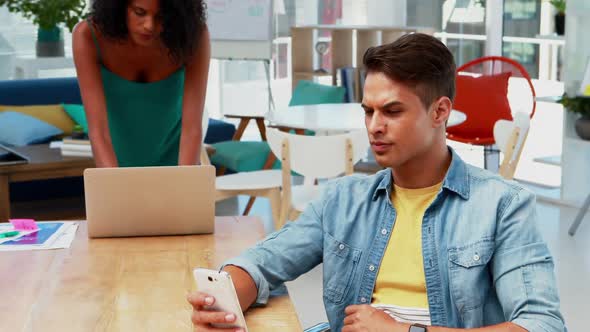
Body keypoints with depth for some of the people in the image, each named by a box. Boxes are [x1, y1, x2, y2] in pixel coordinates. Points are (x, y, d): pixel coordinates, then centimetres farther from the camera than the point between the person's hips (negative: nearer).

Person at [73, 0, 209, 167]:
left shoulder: (194, 34, -26)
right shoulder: (88, 36, -27)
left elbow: (192, 128, -29)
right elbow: (97, 130, -33)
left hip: (173, 163, 0)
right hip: (116, 164, 0)